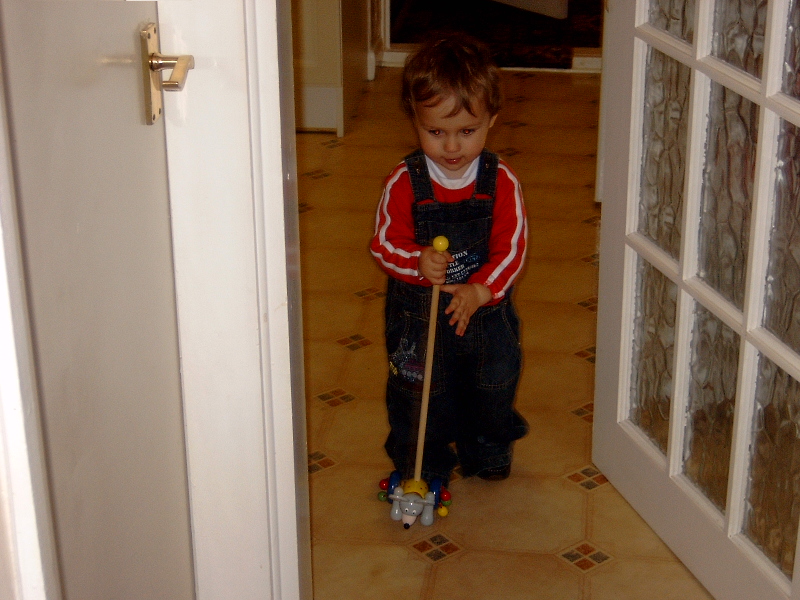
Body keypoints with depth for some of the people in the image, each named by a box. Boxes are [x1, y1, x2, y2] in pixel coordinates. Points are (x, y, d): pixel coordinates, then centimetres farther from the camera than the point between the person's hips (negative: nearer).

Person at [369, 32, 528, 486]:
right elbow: (385, 243, -11)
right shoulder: (404, 183, -16)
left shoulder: (502, 182, -14)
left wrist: (480, 290, -28)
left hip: (486, 309, 2)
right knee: (419, 397, 12)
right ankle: (424, 469, 36)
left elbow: (512, 248, -13)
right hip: (418, 316, -1)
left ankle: (487, 452, 48)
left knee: (494, 389, 21)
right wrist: (416, 263, -32)